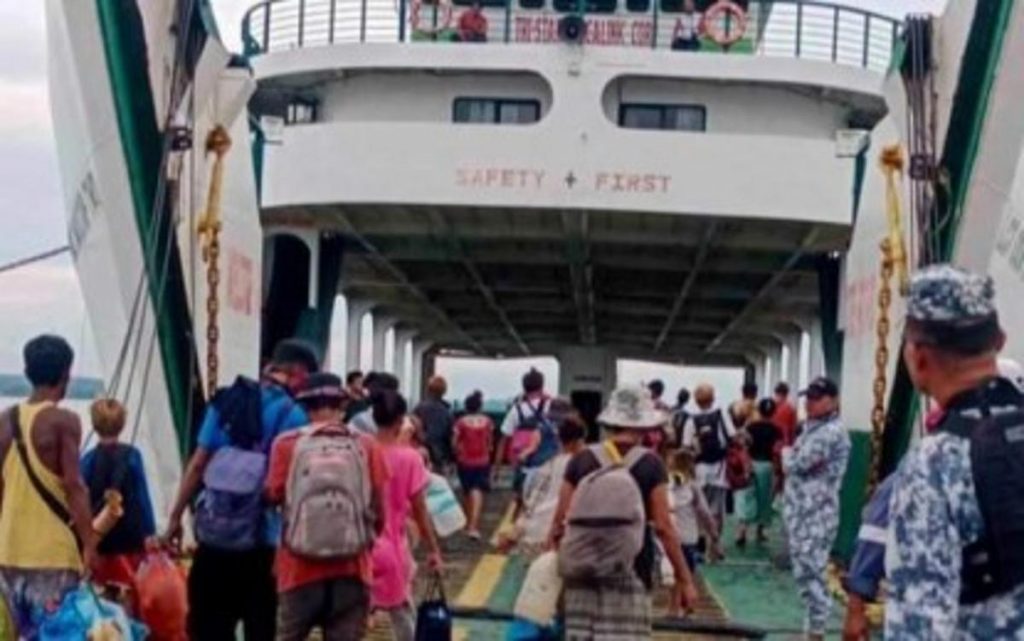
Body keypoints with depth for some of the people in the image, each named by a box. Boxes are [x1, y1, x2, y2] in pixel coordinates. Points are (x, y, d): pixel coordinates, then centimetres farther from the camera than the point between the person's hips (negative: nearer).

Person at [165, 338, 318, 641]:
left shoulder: (227, 401, 6)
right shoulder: (293, 415, -7)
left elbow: (198, 463, 5)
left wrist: (175, 516, 10)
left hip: (215, 535, 4)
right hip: (262, 540, -4)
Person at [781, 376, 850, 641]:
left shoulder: (831, 432, -15)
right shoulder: (810, 427, 17)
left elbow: (796, 464, -18)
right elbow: (790, 465, 17)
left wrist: (788, 453, 2)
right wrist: (792, 455, -4)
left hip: (817, 514, -10)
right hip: (800, 510, 10)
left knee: (810, 572, -9)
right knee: (804, 572, 14)